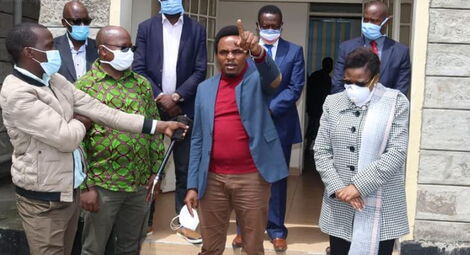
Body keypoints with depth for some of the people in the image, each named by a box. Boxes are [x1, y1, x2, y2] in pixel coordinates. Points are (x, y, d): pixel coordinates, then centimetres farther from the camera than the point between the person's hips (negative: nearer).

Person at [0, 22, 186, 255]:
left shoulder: (56, 81, 5)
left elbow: (100, 111, 1)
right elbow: (66, 138, -24)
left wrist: (157, 126, -5)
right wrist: (80, 124, 0)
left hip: (70, 190, 8)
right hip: (43, 200, -8)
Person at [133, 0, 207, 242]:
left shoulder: (197, 29, 5)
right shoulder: (146, 27, 6)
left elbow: (200, 71, 0)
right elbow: (139, 69, 0)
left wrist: (176, 97, -10)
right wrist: (160, 98, -9)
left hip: (184, 109, 0)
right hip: (153, 107, 0)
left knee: (185, 168, 3)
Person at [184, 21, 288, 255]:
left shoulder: (258, 79, -1)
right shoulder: (205, 88, 9)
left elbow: (274, 78, -27)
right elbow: (198, 140, 11)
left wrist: (258, 52, -48)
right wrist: (192, 184, 7)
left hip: (252, 178, -3)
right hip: (213, 179, 3)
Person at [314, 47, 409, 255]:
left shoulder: (396, 103, -3)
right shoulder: (333, 103, 6)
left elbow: (397, 153, -11)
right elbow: (321, 151, 4)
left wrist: (358, 186, -16)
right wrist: (337, 187, -10)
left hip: (381, 210, -2)